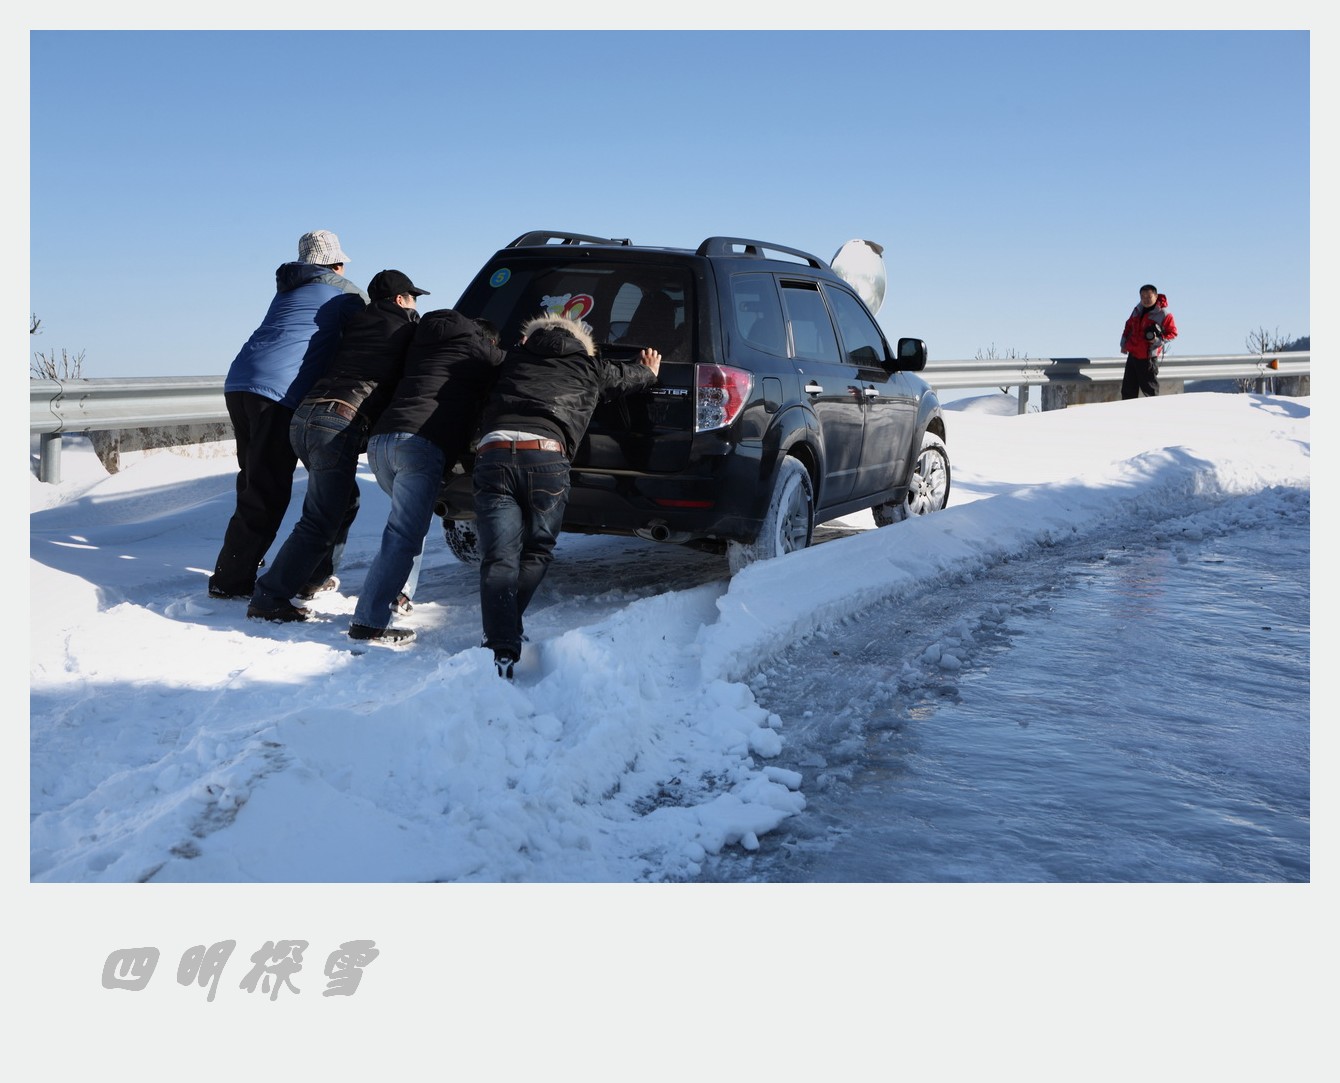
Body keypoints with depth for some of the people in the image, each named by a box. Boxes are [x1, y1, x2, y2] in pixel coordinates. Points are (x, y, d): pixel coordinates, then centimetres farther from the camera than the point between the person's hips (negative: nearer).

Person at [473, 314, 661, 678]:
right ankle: (507, 632, 11)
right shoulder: (589, 367, 25)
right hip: (545, 457, -1)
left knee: (499, 559, -1)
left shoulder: (515, 358, 29)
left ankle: (501, 651, -16)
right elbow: (632, 376, 45)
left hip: (492, 453, 1)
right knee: (536, 553, 19)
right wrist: (649, 370, 70)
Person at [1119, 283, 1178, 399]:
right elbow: (1129, 325, 22)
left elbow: (1172, 333, -6)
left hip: (1148, 358, -6)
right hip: (1132, 354, 7)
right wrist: (1124, 343, 16)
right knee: (1128, 388, 10)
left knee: (1149, 389, -1)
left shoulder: (1163, 314, -10)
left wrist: (1158, 340, -20)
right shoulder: (1138, 309, 10)